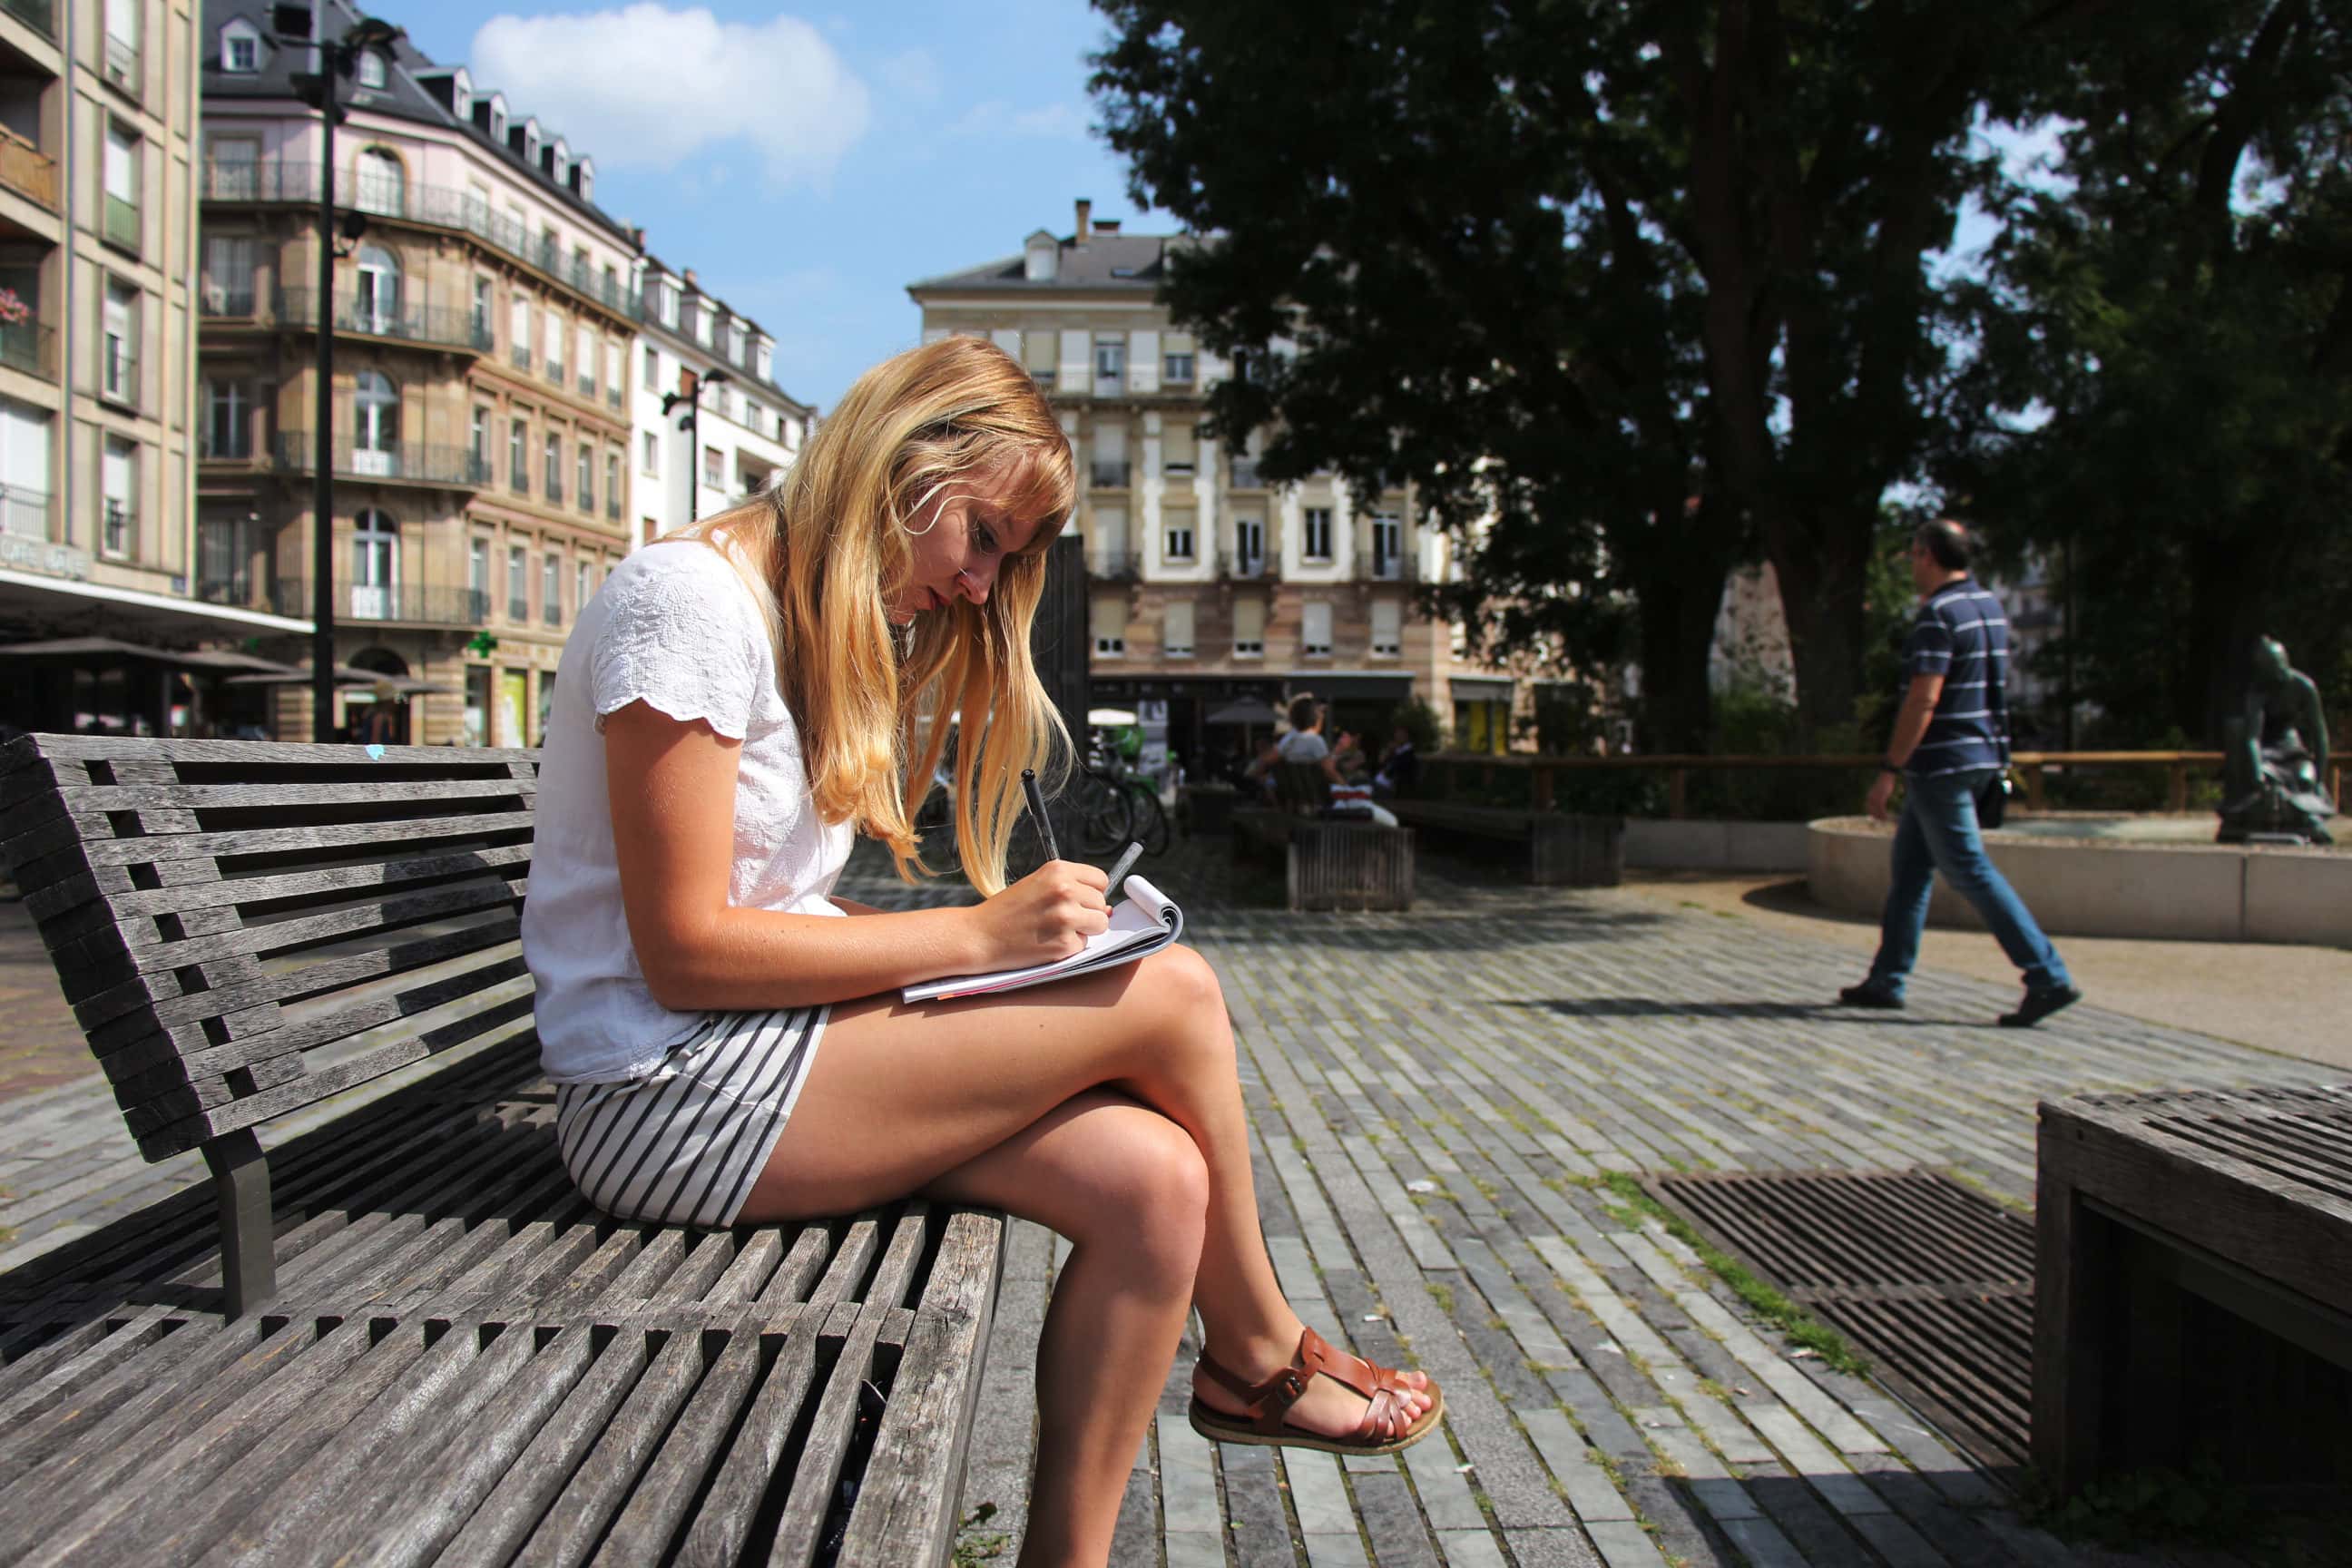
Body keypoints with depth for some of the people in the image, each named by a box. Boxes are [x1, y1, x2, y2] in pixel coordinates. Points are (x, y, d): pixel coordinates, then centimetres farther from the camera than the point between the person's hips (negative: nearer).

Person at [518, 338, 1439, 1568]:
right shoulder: (688, 600, -14)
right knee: (1171, 994, -14)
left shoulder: (824, 633, 16)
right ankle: (1256, 1357, 10)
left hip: (768, 1053, 9)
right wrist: (975, 934, -18)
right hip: (669, 1095, -9)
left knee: (1153, 1184, -13)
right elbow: (685, 951, -19)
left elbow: (771, 906, 11)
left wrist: (995, 935, -3)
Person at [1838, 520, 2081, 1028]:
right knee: (1910, 866, 14)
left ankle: (2049, 978, -7)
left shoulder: (1939, 614, -16)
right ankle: (1887, 980, 19)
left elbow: (1923, 700, -21)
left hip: (1941, 762, -10)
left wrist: (1889, 771, -19)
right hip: (1979, 755, 10)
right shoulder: (1989, 606, 13)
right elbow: (1988, 689, 19)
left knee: (1971, 871, -6)